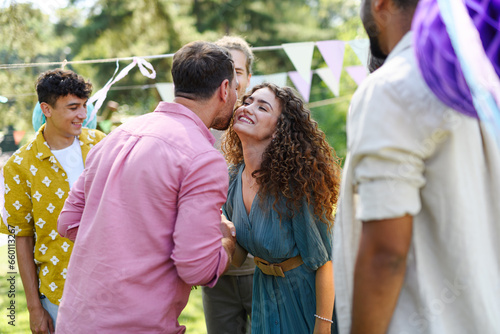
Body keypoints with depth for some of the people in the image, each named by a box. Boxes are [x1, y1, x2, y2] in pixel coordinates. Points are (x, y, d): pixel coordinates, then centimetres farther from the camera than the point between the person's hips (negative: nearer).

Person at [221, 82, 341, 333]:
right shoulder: (233, 178, -8)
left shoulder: (293, 182, -27)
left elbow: (323, 260, -21)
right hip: (266, 293, 6)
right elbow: (237, 255, 1)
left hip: (309, 294, -5)